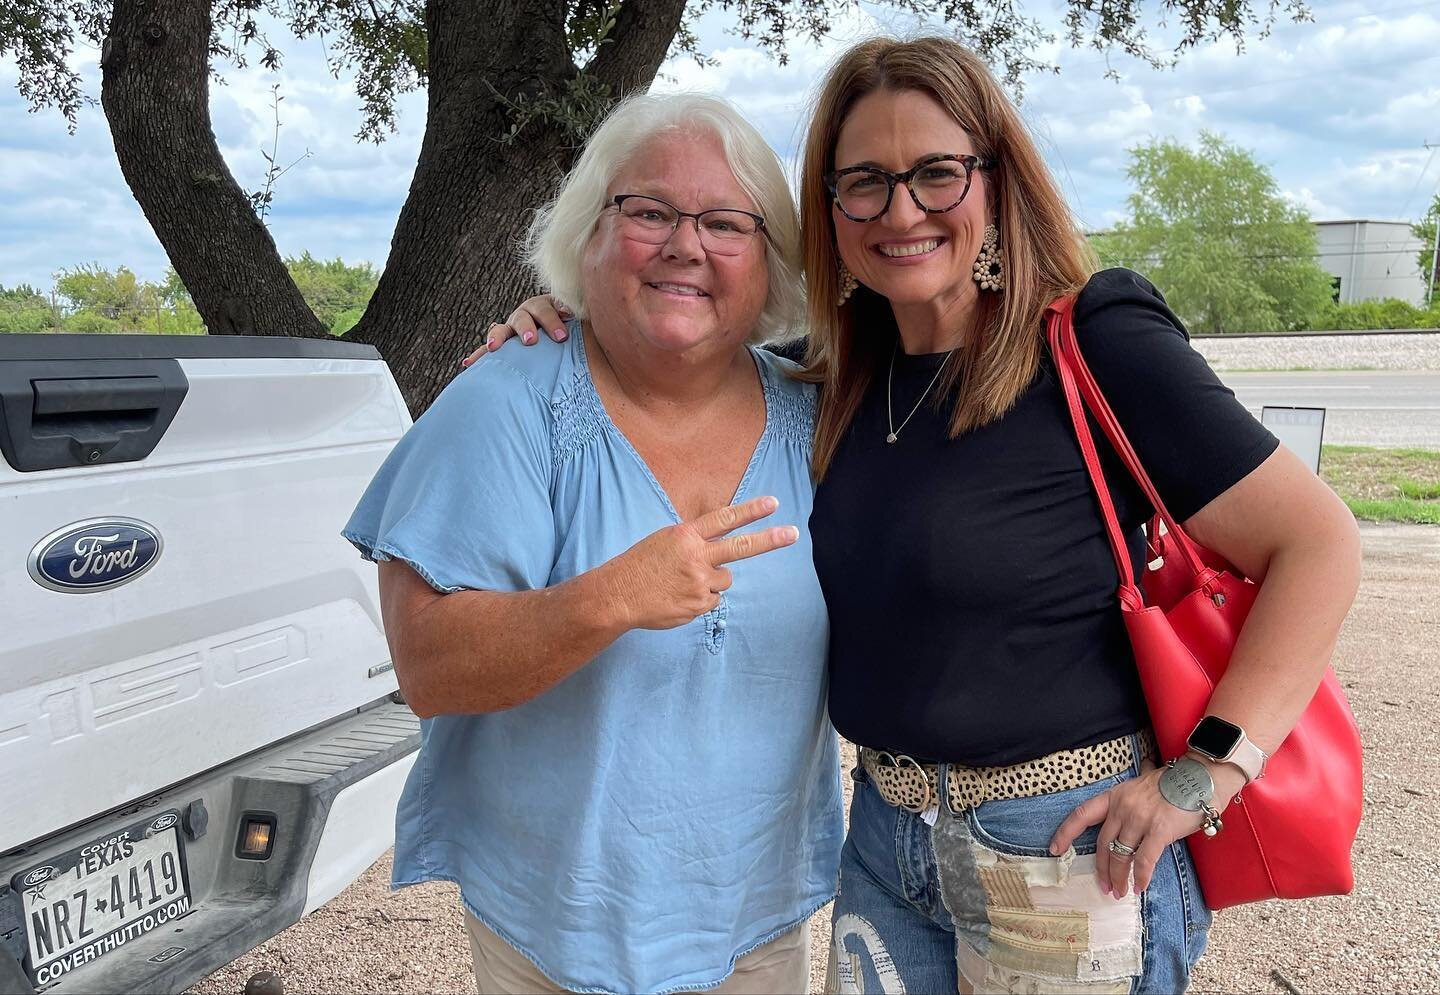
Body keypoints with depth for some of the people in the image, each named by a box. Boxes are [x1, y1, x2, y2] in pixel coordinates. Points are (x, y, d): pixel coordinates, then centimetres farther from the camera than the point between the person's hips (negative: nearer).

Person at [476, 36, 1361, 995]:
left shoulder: (1098, 352, -15)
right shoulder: (842, 378, 2)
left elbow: (1317, 540, -13)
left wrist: (1207, 772, -18)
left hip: (1066, 849, -5)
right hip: (887, 833, 6)